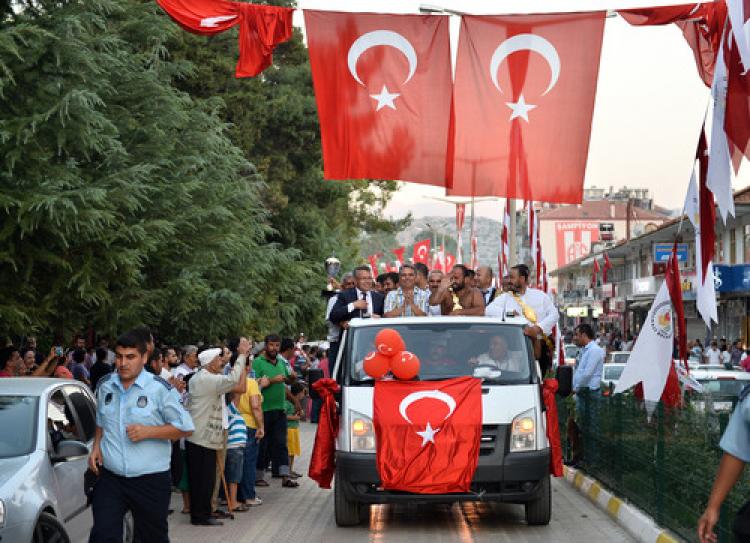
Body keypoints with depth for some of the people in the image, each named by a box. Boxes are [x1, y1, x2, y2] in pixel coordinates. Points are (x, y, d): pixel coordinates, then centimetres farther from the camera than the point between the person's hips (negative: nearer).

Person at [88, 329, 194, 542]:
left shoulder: (160, 389, -6)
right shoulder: (104, 385, 10)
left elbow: (186, 428, -5)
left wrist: (148, 432, -16)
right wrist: (96, 446, 7)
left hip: (151, 480, -3)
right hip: (110, 478, 3)